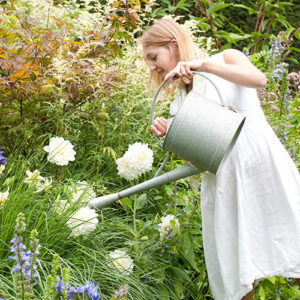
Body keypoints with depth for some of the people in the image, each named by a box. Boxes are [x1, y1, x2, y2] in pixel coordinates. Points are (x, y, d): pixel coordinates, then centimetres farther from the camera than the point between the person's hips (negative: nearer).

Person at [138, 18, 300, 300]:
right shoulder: (180, 100, 16)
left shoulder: (226, 59, 5)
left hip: (263, 161, -4)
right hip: (222, 180, 4)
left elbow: (258, 79, -17)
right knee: (237, 274, 2)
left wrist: (202, 64, -18)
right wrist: (168, 135, -7)